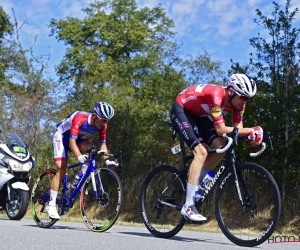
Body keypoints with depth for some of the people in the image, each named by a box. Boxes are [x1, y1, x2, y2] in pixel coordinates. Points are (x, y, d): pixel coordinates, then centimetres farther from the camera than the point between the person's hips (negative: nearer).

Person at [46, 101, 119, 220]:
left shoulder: (102, 125, -18)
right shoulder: (80, 119, -36)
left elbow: (103, 144, -13)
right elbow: (71, 142, -41)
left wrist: (107, 161, -27)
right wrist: (79, 157, -57)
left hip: (77, 138, 6)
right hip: (61, 136, -6)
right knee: (61, 169, -17)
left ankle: (79, 181, -14)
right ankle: (51, 205, -11)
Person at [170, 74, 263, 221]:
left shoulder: (237, 101, -12)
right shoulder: (216, 95, -35)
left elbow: (238, 128, -12)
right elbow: (220, 129, -35)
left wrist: (250, 136, -33)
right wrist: (250, 130, -38)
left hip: (198, 114, 8)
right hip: (181, 110, -8)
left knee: (220, 148, -9)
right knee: (201, 152, -23)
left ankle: (193, 184, 7)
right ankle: (188, 206, -21)